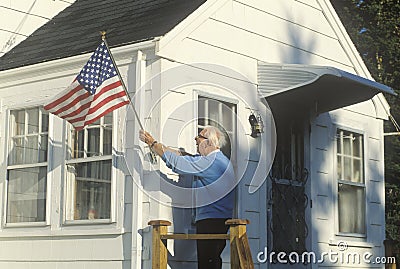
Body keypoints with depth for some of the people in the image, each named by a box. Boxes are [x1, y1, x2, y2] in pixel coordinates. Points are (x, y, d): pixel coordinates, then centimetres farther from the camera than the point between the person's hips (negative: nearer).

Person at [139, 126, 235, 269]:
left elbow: (176, 162, -16)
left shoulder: (211, 161, -15)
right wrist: (153, 143, 16)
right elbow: (183, 155, 21)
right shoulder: (217, 159, 18)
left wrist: (152, 143, -7)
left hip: (211, 220, -10)